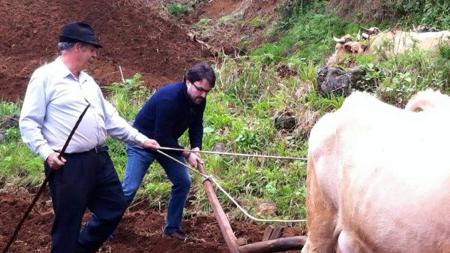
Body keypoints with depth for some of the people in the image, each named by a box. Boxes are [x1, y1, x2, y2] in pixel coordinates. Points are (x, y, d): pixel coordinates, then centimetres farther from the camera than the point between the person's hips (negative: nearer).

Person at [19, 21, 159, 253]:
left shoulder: (87, 80, 16)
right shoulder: (45, 76, -9)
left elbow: (110, 118, 20)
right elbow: (28, 122, -10)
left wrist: (140, 139, 18)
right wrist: (46, 152, -22)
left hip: (98, 158, 8)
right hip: (68, 164, -8)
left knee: (115, 206, 17)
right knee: (68, 223, 0)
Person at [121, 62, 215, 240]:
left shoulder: (199, 100, -12)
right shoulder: (169, 97, -35)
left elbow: (196, 125, 3)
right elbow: (162, 137, -31)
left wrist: (196, 148, -14)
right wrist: (186, 154, -24)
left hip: (169, 143, 7)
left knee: (183, 182, 2)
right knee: (130, 188, -9)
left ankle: (172, 227, 16)